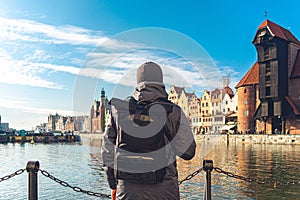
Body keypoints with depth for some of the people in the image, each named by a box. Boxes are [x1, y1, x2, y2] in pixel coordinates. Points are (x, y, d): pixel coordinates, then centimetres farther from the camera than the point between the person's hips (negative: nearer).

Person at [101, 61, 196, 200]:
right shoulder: (173, 112, -7)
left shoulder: (119, 109, 1)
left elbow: (107, 152, 7)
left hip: (126, 189, 2)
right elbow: (188, 153, 1)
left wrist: (113, 185, 18)